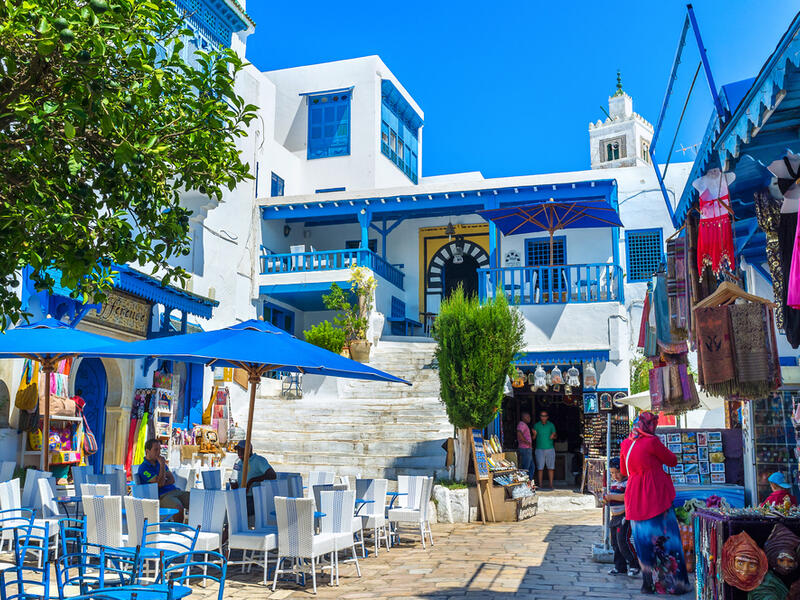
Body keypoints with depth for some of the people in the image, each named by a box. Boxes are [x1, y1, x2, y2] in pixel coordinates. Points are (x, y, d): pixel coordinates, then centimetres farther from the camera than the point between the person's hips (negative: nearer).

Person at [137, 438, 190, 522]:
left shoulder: (159, 462, 19)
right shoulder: (143, 468, -4)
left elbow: (172, 479, 13)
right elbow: (160, 483, -13)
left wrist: (164, 483, -7)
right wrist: (162, 465, -11)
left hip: (175, 491, 7)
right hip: (161, 496, -7)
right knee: (179, 507, -36)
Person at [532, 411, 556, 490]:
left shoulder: (551, 425, 6)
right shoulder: (536, 425, 5)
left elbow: (555, 435, 8)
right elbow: (533, 438, 7)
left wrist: (553, 436, -14)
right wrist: (534, 434, -15)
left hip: (550, 448, 0)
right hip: (539, 449, 0)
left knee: (550, 467, -1)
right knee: (540, 468, 0)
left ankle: (551, 484, 4)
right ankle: (540, 484, 6)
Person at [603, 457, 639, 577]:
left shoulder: (628, 482, -12)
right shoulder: (613, 483, 16)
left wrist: (612, 496, -25)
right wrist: (606, 499, 5)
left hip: (625, 516, -9)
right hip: (615, 517, 9)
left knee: (622, 540, -16)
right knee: (615, 542, 9)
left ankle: (633, 565, -4)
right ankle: (620, 567, 17)